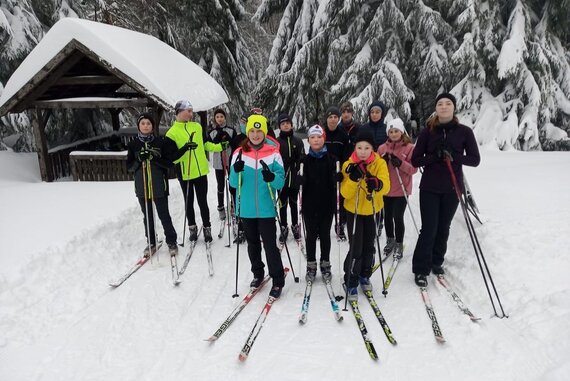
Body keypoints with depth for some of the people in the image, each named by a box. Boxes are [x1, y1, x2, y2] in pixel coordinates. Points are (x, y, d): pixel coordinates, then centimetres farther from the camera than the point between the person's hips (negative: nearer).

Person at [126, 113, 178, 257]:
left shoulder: (161, 142, -2)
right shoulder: (133, 144, 3)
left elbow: (169, 163, -5)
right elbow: (129, 166, 4)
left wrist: (154, 158, -19)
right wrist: (139, 160, -15)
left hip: (159, 186, -2)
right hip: (142, 187, 2)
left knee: (164, 215, 3)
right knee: (147, 216, 13)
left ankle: (171, 241, 18)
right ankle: (151, 243, 27)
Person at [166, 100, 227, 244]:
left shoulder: (197, 126, 6)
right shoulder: (171, 133, -8)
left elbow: (205, 144, 20)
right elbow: (172, 157, -14)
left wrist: (220, 146, 9)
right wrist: (184, 149, -29)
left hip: (201, 172, 2)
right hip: (185, 174, -2)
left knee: (203, 202, 7)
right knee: (189, 203, 12)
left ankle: (207, 228, 20)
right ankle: (192, 228, 28)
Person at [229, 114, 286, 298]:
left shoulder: (273, 153, -3)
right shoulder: (239, 153, 1)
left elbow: (281, 182, -5)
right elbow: (234, 183, -1)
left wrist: (272, 178, -27)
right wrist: (236, 172, -22)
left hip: (266, 209, -3)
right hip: (246, 209, 3)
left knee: (270, 244, -1)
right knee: (252, 243, 17)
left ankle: (278, 281, 13)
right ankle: (258, 274, 36)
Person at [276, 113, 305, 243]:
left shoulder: (298, 141, 3)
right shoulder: (276, 142, -1)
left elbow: (302, 159, 1)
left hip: (294, 178, 1)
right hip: (281, 178, -1)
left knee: (293, 203, 14)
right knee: (283, 204, 7)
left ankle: (295, 226, 28)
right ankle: (284, 228, 19)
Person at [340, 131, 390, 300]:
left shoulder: (379, 163, -11)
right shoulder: (349, 165, -13)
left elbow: (386, 186, -25)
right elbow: (345, 193, -20)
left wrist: (377, 184, -47)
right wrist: (353, 179, -37)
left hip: (372, 211, 2)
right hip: (354, 211, -2)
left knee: (369, 247, 14)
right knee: (356, 248, -6)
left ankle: (364, 275, 36)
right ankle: (351, 282, 12)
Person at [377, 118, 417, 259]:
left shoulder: (410, 147, -6)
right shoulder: (382, 148, 4)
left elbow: (414, 168, -8)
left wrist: (401, 164, -23)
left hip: (401, 190, -3)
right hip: (386, 189, 4)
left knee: (398, 217, -2)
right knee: (387, 216, 13)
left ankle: (399, 245, 17)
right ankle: (390, 241, 33)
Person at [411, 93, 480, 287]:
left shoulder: (464, 131, 0)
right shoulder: (428, 131, -1)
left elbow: (475, 159, -2)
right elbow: (415, 160, -2)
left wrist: (454, 156, -19)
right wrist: (434, 156, -20)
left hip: (452, 188, 2)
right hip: (430, 187, -1)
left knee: (443, 228, 11)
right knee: (429, 229, -3)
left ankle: (436, 262, 30)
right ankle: (421, 269, 9)